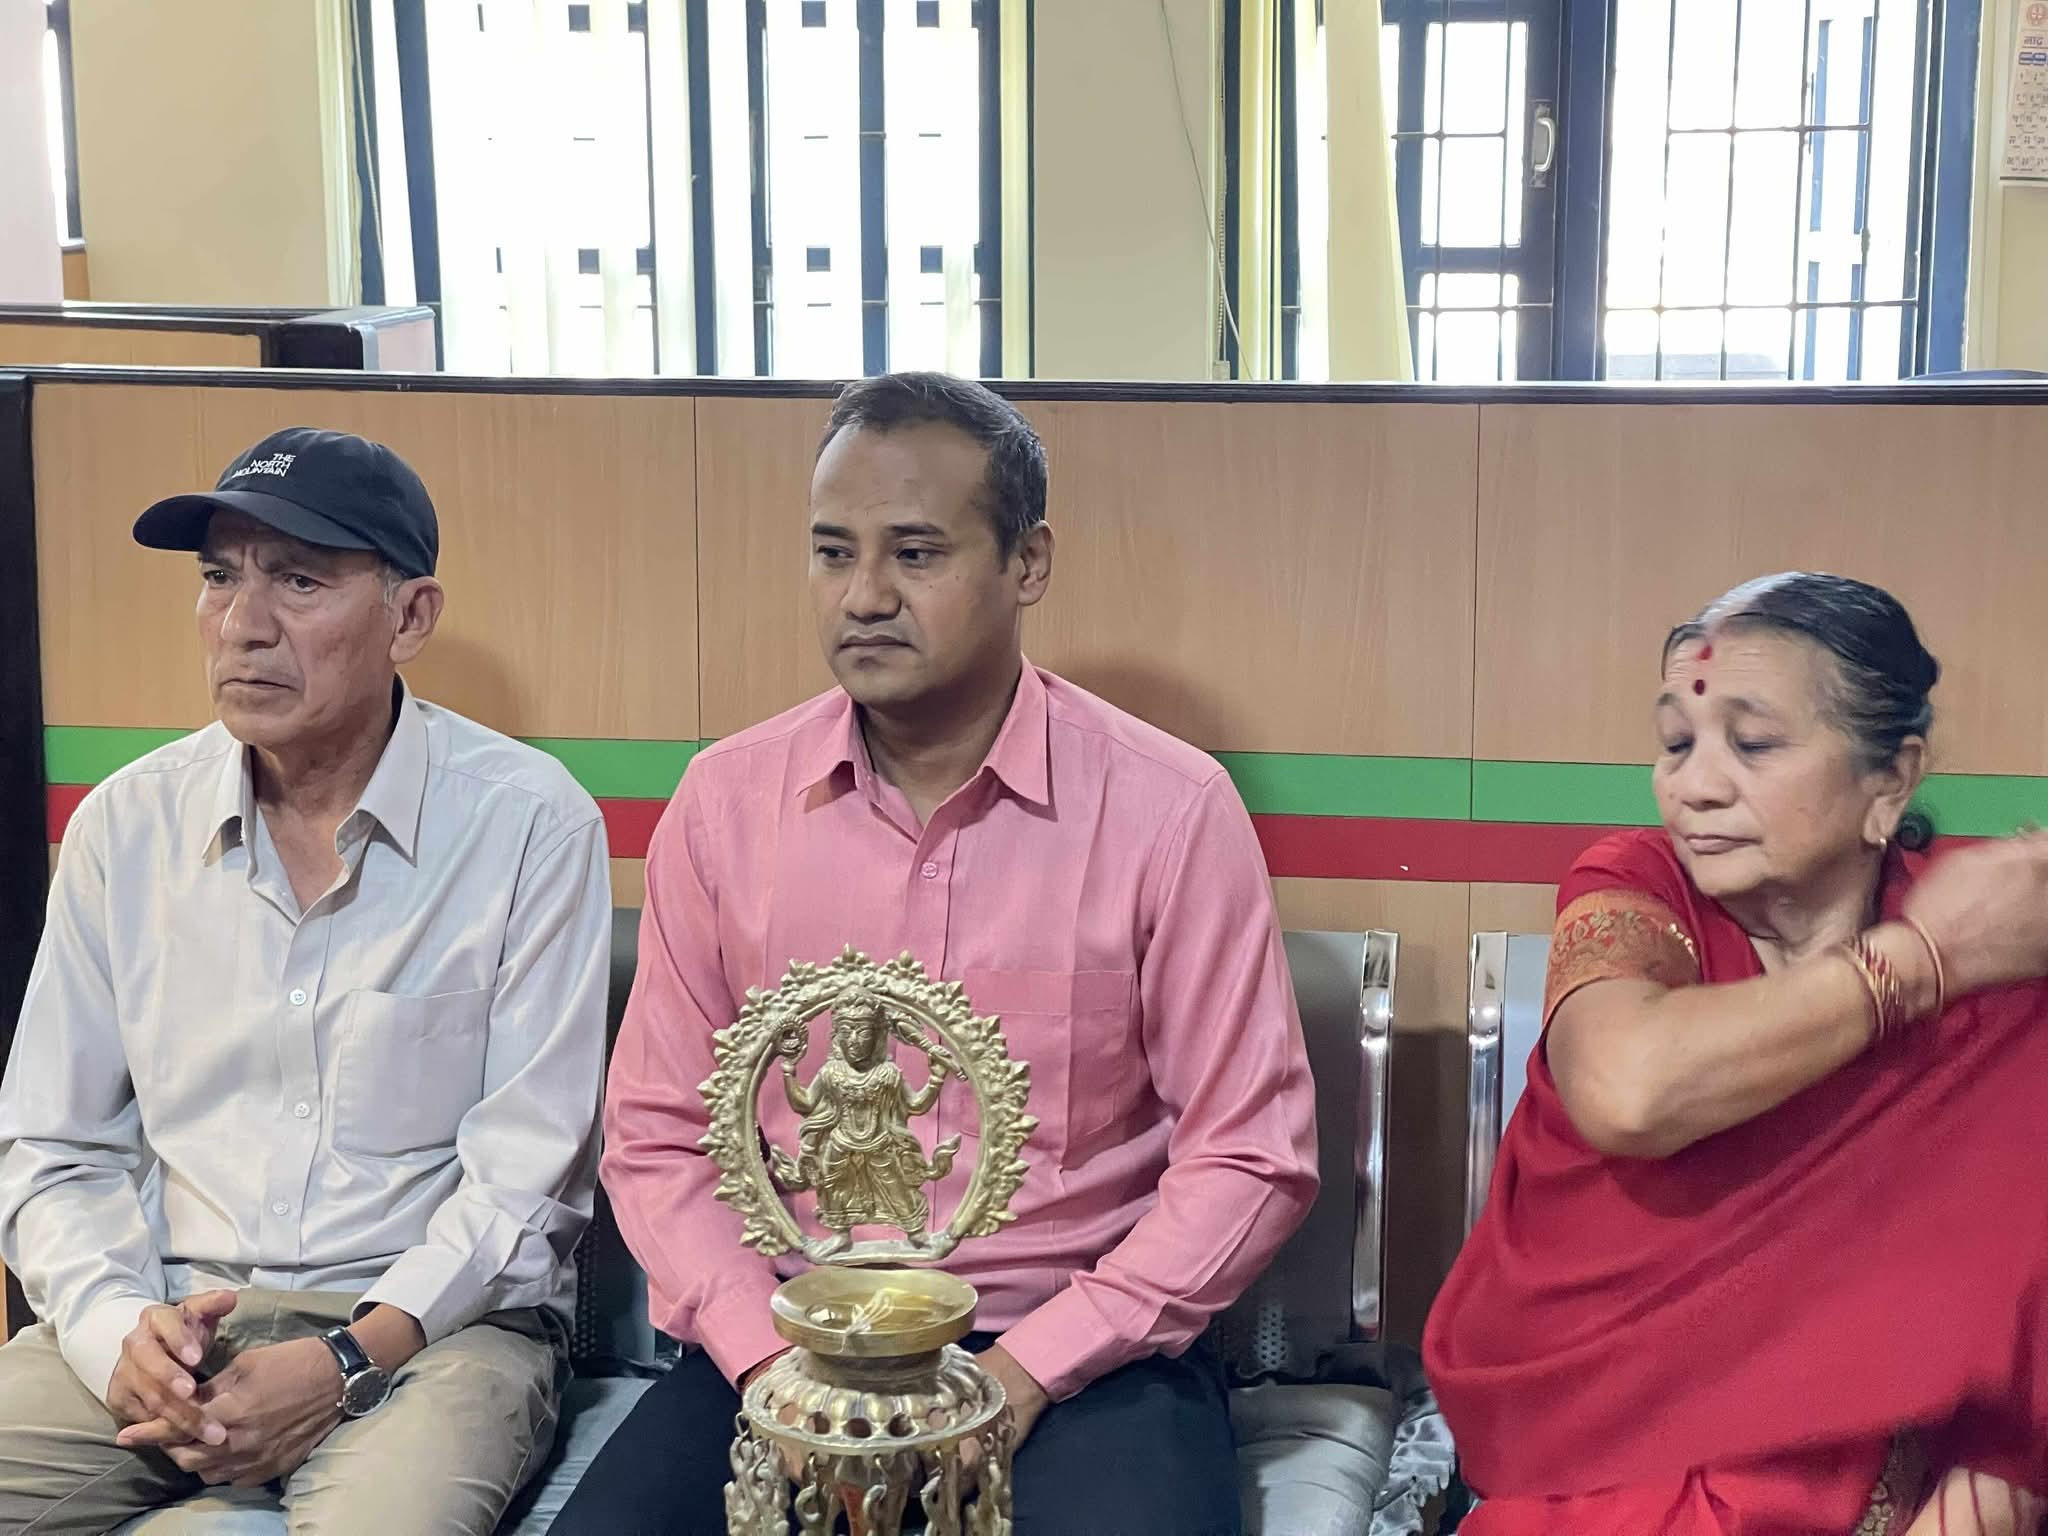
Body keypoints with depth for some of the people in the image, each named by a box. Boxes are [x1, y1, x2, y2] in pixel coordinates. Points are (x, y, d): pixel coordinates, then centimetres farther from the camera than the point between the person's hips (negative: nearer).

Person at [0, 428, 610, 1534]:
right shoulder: (125, 824, 6)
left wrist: (347, 1362, -16)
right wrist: (119, 1331, -10)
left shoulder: (529, 823, -6)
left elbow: (526, 1173, -6)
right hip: (171, 1312, 4)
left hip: (430, 1321, -4)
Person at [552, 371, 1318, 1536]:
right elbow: (660, 1134, 6)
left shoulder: (1170, 808, -7)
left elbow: (1248, 1155, -5)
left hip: (1078, 1350, -2)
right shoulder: (726, 802, 2)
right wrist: (769, 1356, -10)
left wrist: (1025, 1372, -13)